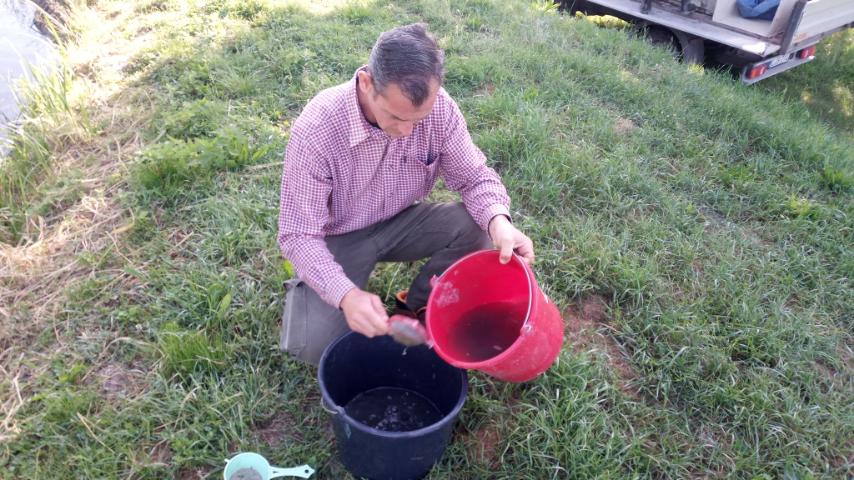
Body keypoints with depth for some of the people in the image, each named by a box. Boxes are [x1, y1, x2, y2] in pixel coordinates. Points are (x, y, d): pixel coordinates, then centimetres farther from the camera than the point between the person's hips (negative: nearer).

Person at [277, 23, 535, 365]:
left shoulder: (440, 108, -22)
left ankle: (418, 305, 3)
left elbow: (474, 176, -11)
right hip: (339, 237, -3)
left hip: (401, 222, 4)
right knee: (315, 348, -19)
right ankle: (302, 289, 16)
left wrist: (498, 221, -35)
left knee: (478, 228, -23)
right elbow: (299, 234, -26)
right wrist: (346, 295, -43)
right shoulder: (315, 131, -31)